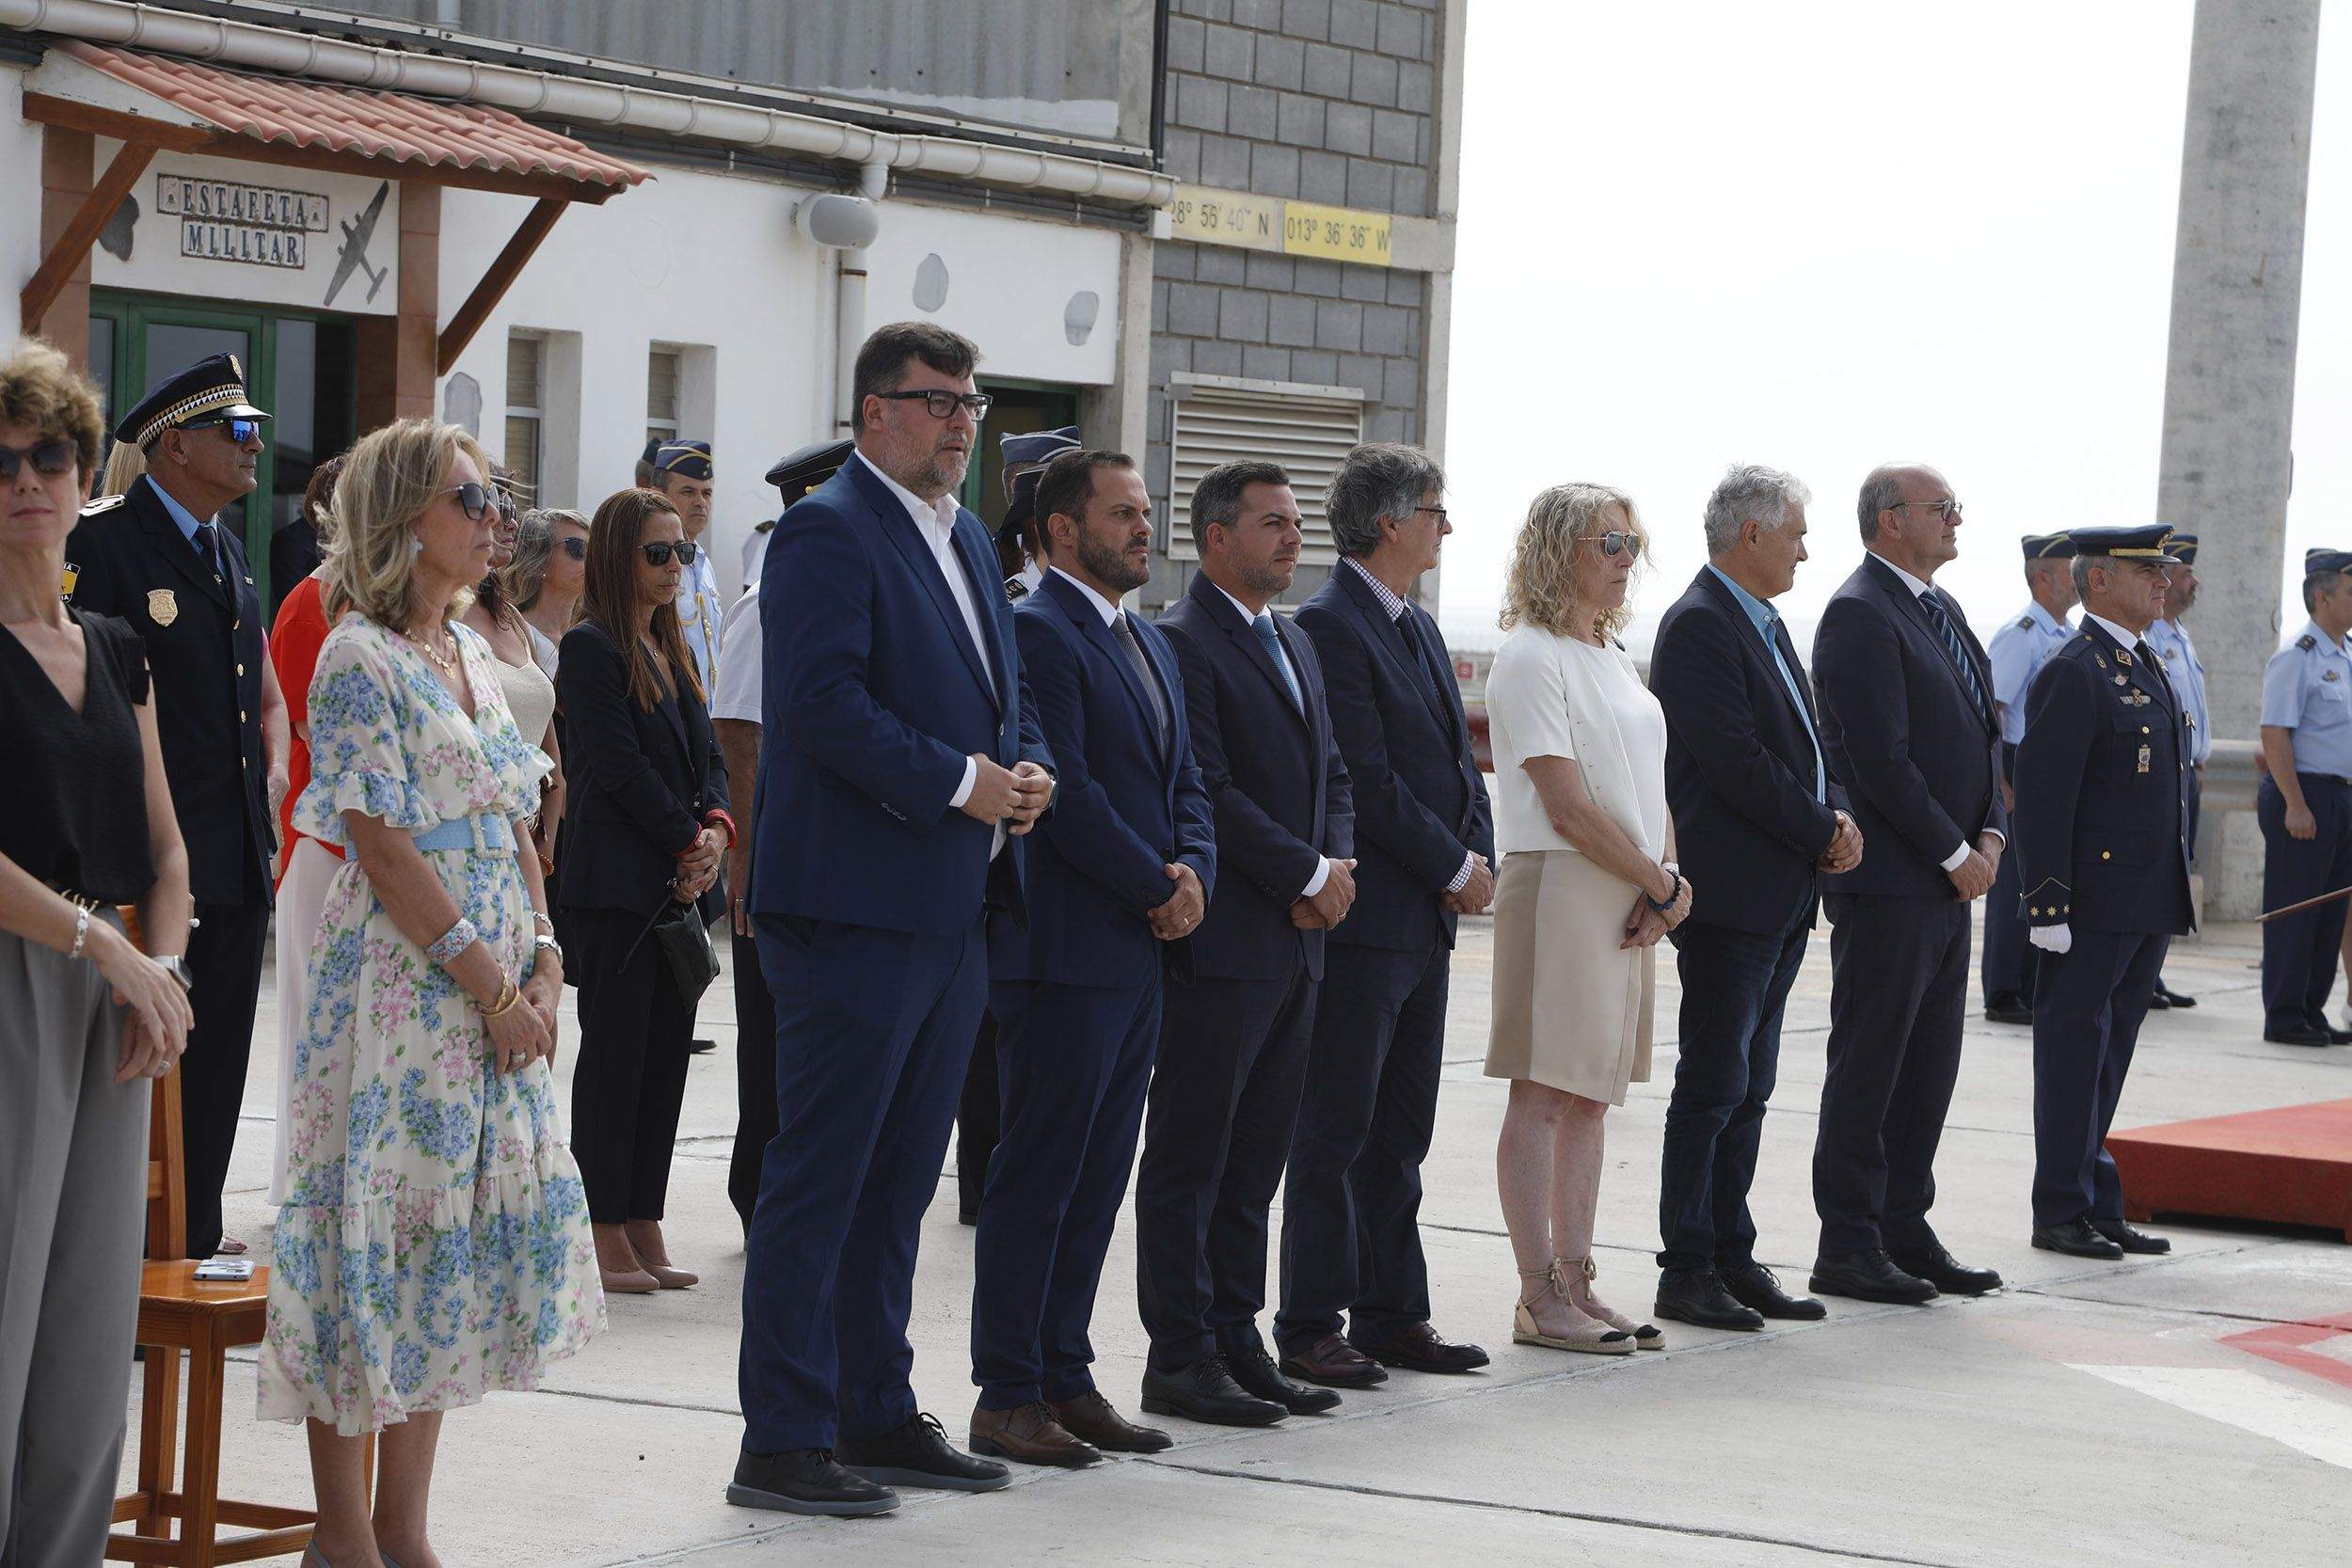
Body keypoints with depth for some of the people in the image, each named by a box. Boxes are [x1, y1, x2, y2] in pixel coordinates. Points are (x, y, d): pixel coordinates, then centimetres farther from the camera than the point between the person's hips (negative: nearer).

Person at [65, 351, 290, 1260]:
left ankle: (198, 1239, 22)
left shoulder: (225, 550, 18)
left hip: (240, 854, 8)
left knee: (217, 1064, 12)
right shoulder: (100, 539, -10)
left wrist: (273, 770, 13)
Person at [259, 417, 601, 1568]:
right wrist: (491, 983, -15)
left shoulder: (468, 654, 15)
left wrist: (544, 961, 2)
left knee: (453, 1237, 9)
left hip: (498, 991, 8)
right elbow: (386, 850, -15)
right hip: (397, 986, -8)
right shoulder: (360, 661, -10)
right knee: (377, 1227, -4)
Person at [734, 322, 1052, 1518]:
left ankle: (877, 1416, 24)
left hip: (948, 913, 9)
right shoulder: (828, 532, -11)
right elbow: (823, 703, -21)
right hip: (854, 910, -9)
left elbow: (1004, 692, 25)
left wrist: (1027, 769, 4)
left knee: (898, 1181, 15)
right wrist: (961, 782, -18)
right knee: (819, 1180, -5)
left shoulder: (966, 541, 19)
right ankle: (784, 1444, -1)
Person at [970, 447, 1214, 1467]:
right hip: (1065, 952, -9)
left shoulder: (1152, 647, 19)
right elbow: (1064, 789, -18)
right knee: (1038, 1179, -4)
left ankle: (1063, 1377, 18)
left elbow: (1183, 786, 19)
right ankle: (1007, 1398, 1)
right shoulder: (1037, 634, -11)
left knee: (1097, 1179, 11)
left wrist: (1194, 871, -1)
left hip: (1138, 952, 9)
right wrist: (1159, 887, -12)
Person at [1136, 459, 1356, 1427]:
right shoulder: (1180, 644, -11)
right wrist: (1309, 875, -13)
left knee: (1257, 1157, 12)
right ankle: (1180, 1358, 2)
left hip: (1295, 945, 9)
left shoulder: (1295, 646, 19)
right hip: (1221, 943, -9)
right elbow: (1207, 793, -17)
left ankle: (1235, 1341, 18)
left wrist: (1336, 866, 1)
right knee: (1189, 1157, -2)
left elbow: (1328, 775, 20)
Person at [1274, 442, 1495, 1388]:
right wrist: (1454, 869, -11)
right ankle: (1310, 1329, 2)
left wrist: (1477, 857, 2)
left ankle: (1392, 1316, 20)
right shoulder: (1330, 627, -13)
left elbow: (1456, 760, 18)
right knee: (1336, 1132, -3)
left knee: (1399, 1133, 13)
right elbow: (1365, 779, -18)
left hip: (1427, 919, 9)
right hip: (1363, 918, -9)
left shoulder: (1419, 628, 17)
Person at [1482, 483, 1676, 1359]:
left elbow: (1645, 786, 15)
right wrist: (1664, 885, -10)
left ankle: (1575, 1281, 14)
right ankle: (1541, 1299, -4)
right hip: (1559, 888, -9)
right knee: (1544, 1095, -6)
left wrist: (1671, 881, -2)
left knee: (1591, 1095, 10)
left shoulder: (1611, 654, 17)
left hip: (1631, 895, 9)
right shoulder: (1532, 657, -10)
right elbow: (1568, 805, -15)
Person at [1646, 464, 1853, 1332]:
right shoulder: (1699, 625, -13)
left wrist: (1839, 817, 1)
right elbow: (1735, 761, -20)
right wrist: (1823, 833, -13)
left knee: (1748, 1089, 12)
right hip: (1729, 894, -10)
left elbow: (1803, 743, 20)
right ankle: (1687, 1271, -1)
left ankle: (1732, 1259, 17)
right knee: (1713, 1085, -5)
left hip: (1783, 896, 10)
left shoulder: (1765, 624, 18)